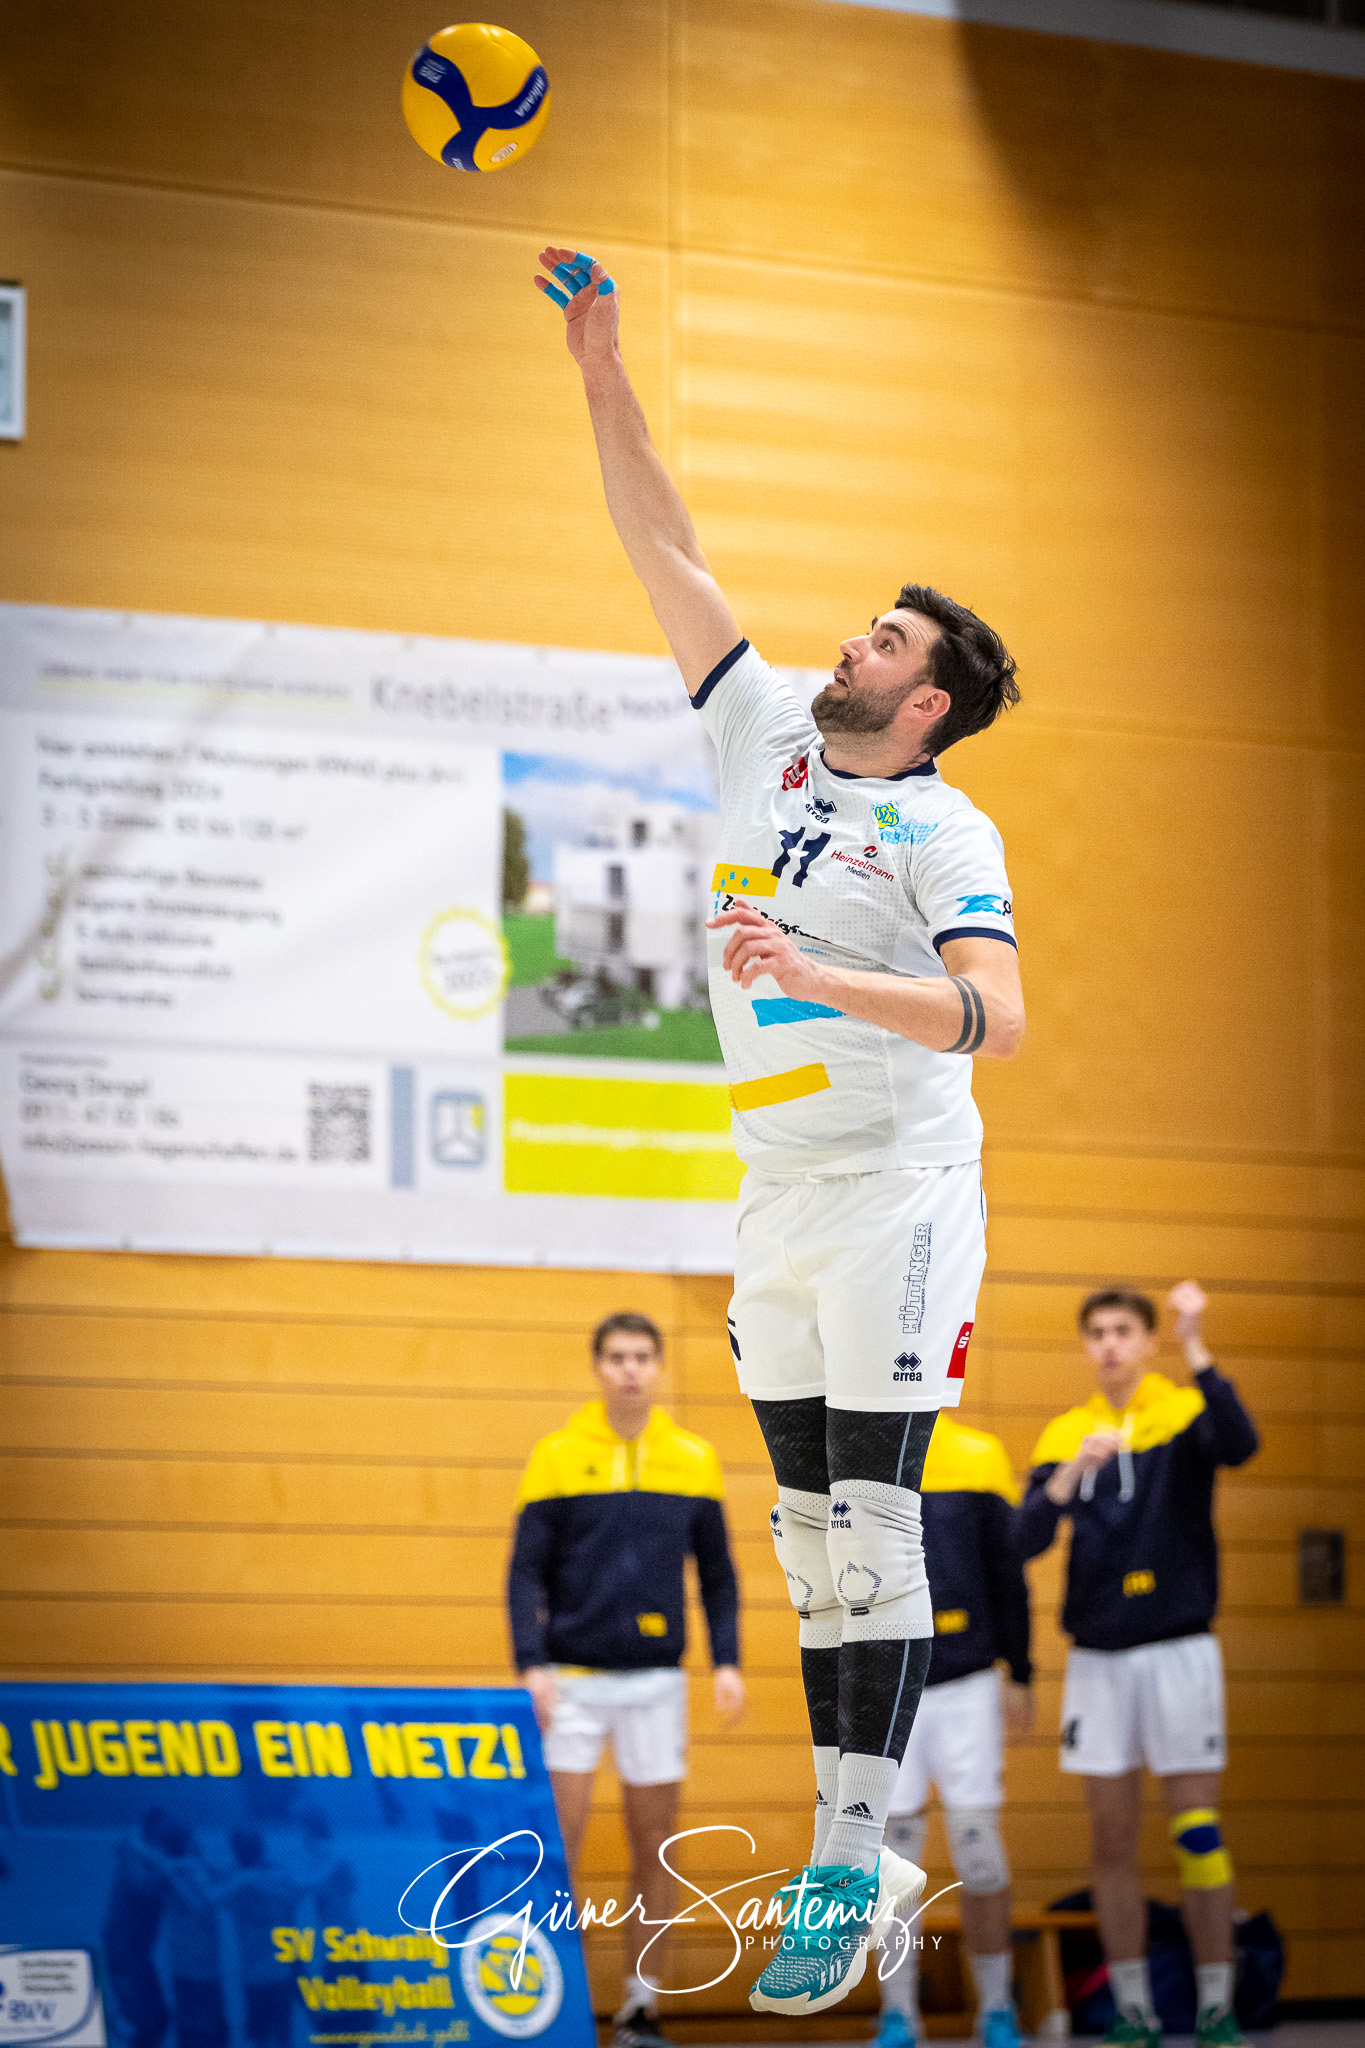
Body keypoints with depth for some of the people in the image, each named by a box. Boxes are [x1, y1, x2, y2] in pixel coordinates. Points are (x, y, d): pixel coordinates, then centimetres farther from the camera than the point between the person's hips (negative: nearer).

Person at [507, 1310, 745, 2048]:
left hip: (656, 1678, 2)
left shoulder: (693, 1459, 5)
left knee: (655, 1840, 5)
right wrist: (531, 1666, -13)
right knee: (560, 1835, -5)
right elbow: (527, 1571, -2)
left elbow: (716, 1571, 10)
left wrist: (726, 1662, 0)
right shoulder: (557, 1456, -2)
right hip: (573, 1677, -2)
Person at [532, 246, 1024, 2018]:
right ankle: (862, 1858, 9)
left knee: (872, 1519, -10)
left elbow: (996, 1012, -20)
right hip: (779, 1197, 7)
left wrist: (816, 977, -31)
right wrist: (604, 377, 7)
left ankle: (848, 1864, -11)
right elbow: (669, 559, 12)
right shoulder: (770, 741, 11)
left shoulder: (947, 833, -6)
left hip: (899, 1194, -7)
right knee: (812, 1530, 6)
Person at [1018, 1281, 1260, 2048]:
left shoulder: (1185, 1413, -2)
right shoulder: (1065, 1434, 7)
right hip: (1097, 1658, 3)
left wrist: (1197, 1350, -34)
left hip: (1178, 1650, -3)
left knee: (1198, 1834, -4)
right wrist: (1070, 1475, -21)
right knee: (1113, 1843, 5)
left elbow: (1239, 1445, -25)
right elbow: (1027, 1540, -4)